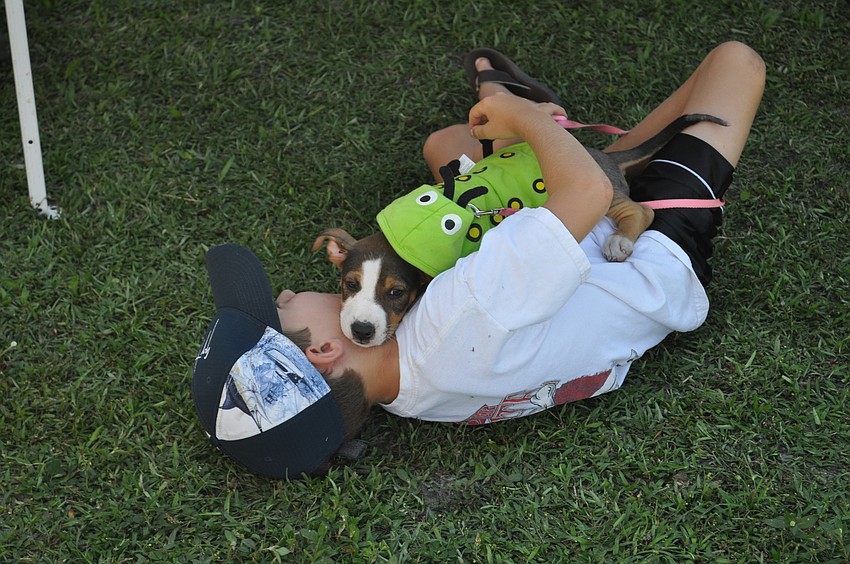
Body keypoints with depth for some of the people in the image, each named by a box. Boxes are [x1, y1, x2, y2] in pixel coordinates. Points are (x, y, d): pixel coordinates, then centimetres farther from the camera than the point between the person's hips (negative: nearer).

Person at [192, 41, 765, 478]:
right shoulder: (458, 323, -48)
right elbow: (588, 189, -44)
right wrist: (523, 114, -26)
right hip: (663, 256, -5)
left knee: (445, 143, 18)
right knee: (735, 58, 6)